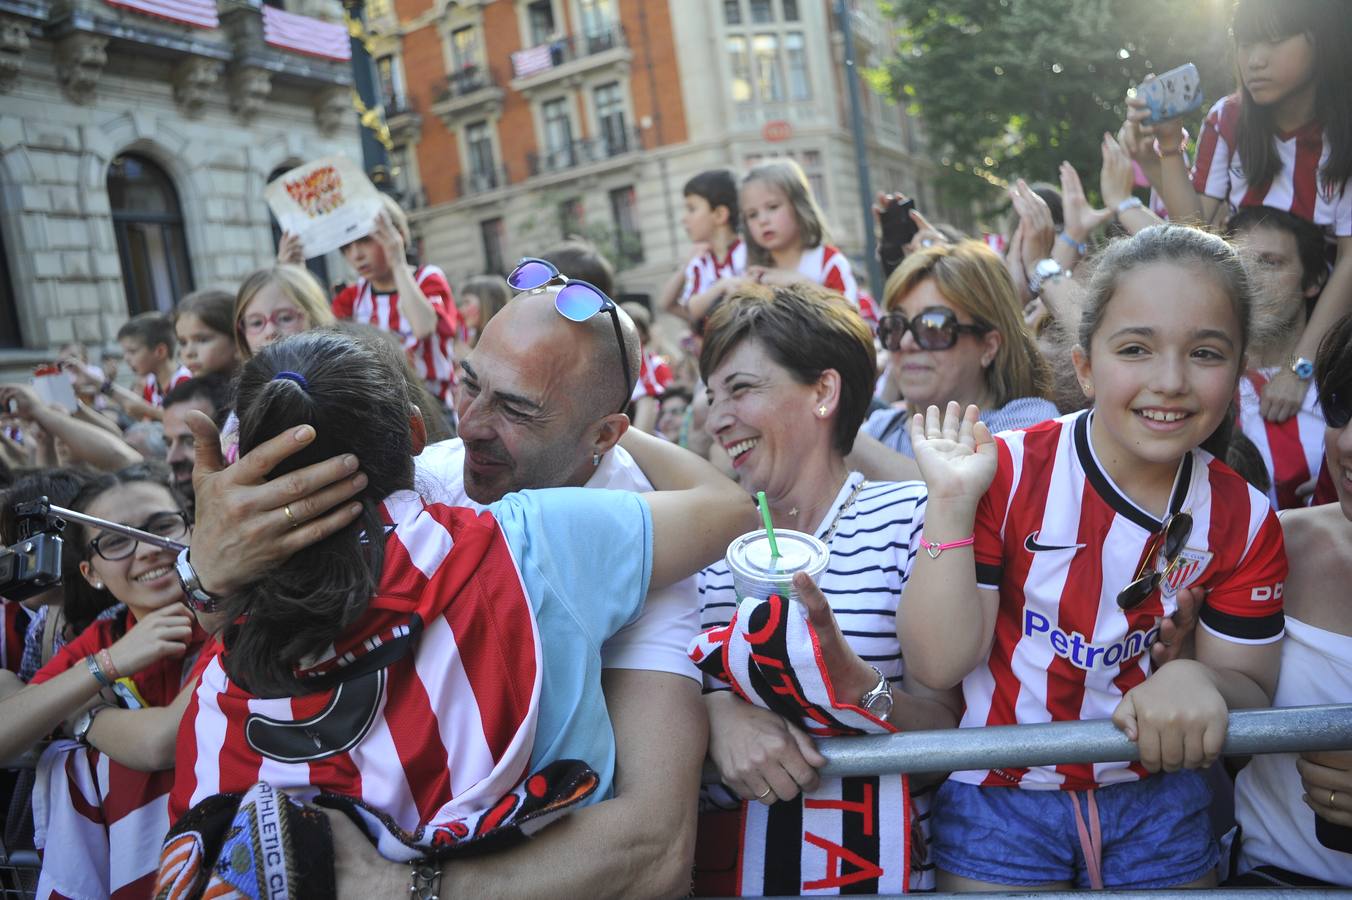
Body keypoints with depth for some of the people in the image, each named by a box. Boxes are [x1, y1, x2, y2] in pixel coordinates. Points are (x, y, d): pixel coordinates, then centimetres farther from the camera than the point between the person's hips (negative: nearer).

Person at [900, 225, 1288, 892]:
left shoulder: (1244, 522, -8)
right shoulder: (1007, 473, -17)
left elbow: (1250, 688, -3)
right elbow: (938, 665, -19)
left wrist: (1198, 682, -26)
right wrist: (951, 505, -30)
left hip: (1160, 801, 3)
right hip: (1001, 799, -2)